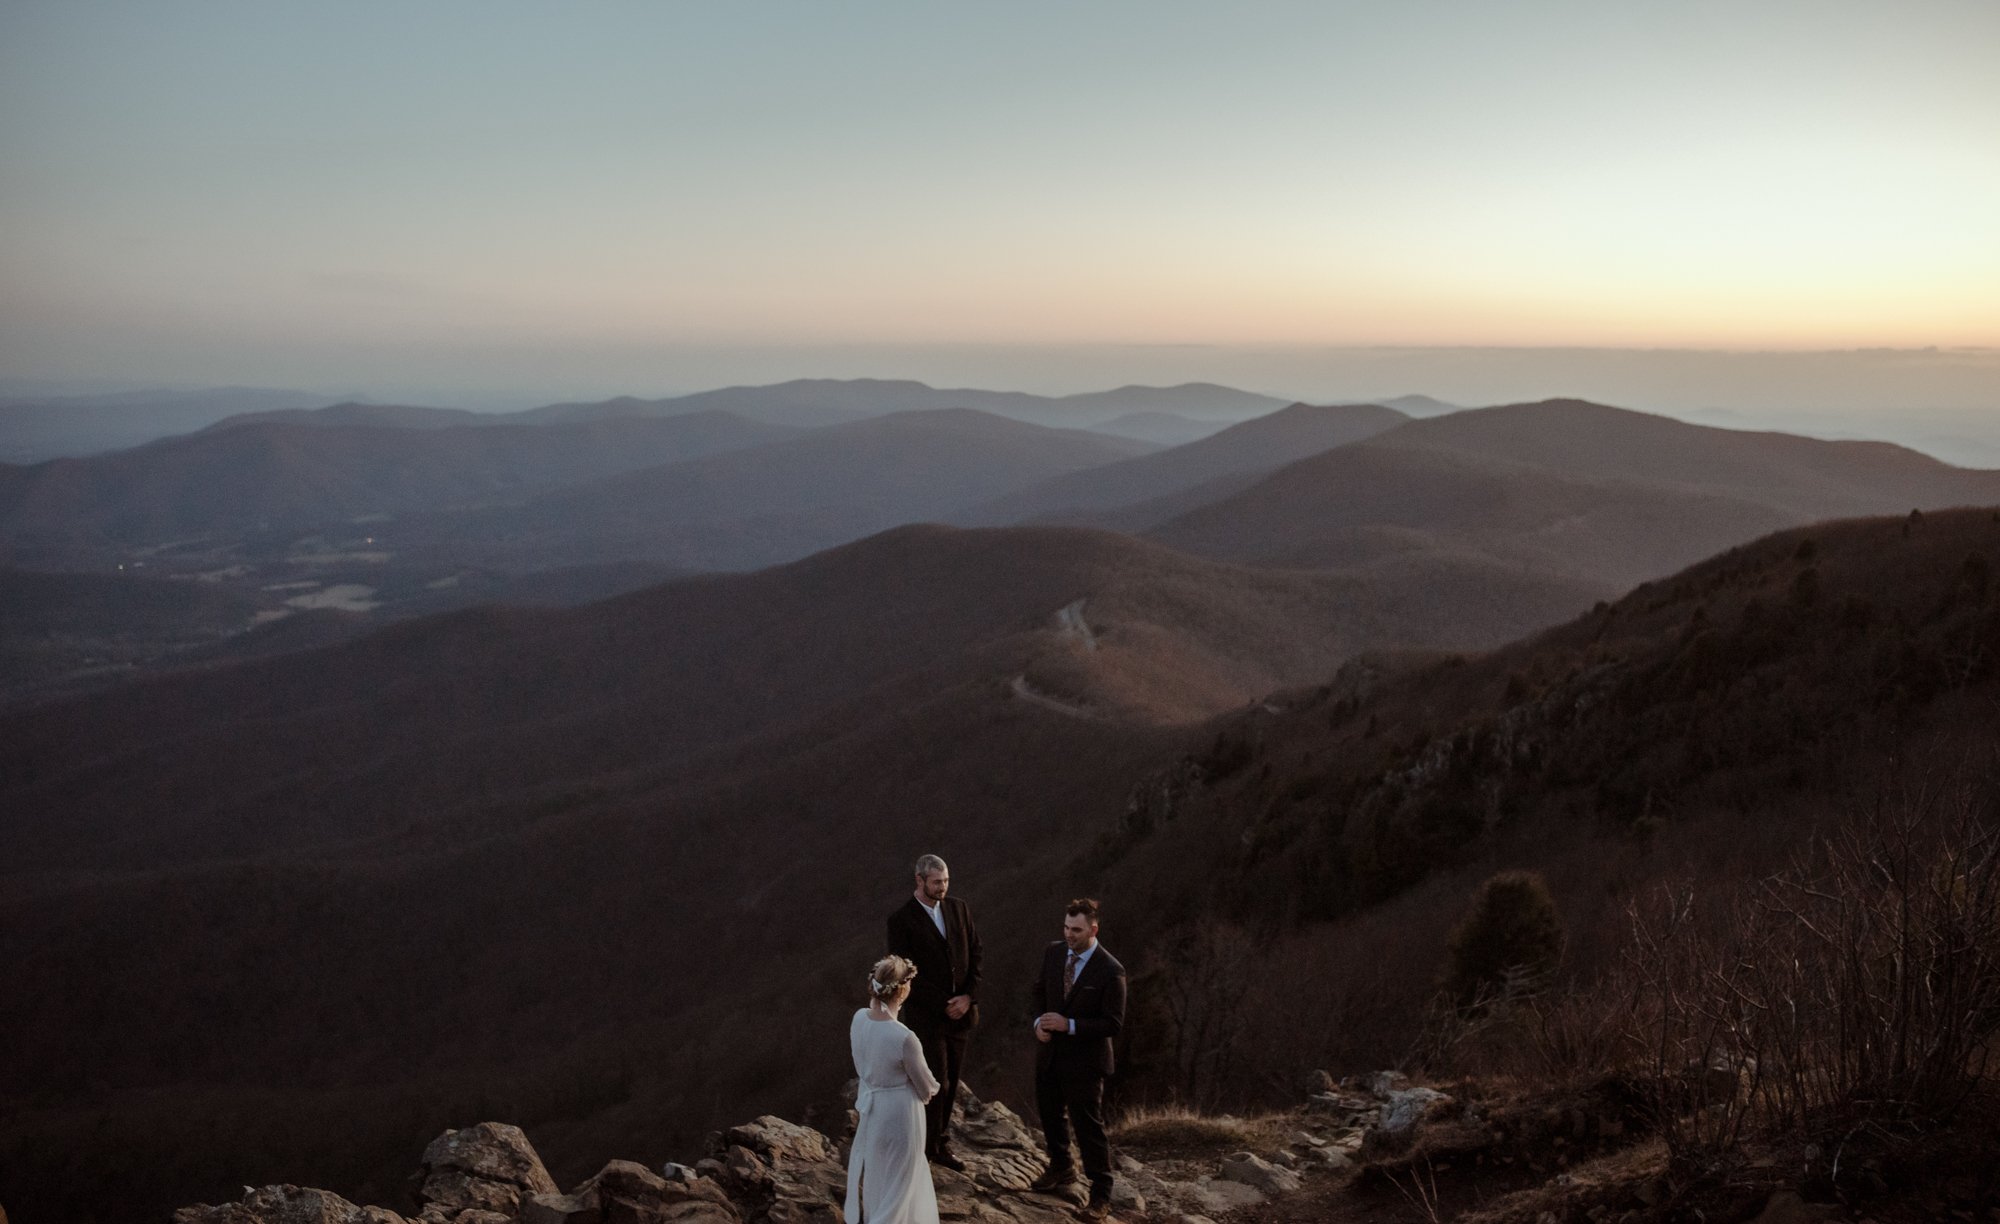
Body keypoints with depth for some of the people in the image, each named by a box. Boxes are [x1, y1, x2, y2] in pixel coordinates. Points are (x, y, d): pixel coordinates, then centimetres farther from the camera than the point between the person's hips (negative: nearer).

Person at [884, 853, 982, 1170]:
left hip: (961, 1010, 5)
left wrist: (968, 997, -9)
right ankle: (928, 1147, 14)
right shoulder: (901, 919, -13)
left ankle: (941, 1143, 25)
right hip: (926, 1014, -5)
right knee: (936, 1082, -4)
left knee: (950, 1082, 11)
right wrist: (942, 1005, -15)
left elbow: (975, 954, 4)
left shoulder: (959, 909, 2)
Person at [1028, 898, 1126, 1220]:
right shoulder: (1053, 952, -5)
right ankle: (1061, 1169, 45)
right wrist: (1039, 1020, -8)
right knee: (1050, 1115, 22)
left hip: (1084, 1060, -6)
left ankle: (1101, 1193, 18)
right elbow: (1039, 990, 11)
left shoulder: (1111, 971, -22)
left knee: (1088, 1126, 2)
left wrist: (1069, 1025, -27)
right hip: (1049, 1052, 6)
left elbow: (1114, 1024, -19)